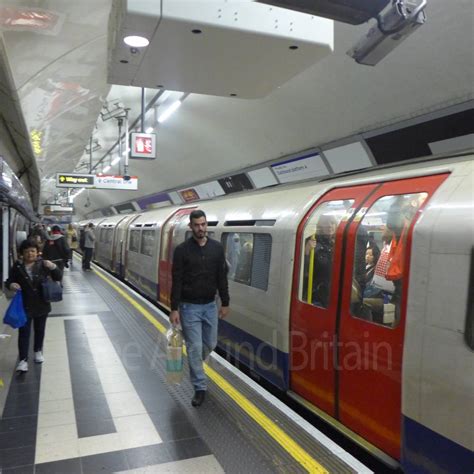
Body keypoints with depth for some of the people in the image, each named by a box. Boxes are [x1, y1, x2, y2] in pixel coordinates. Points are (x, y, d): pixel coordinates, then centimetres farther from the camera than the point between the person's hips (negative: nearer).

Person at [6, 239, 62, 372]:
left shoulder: (43, 264, -6)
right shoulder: (17, 266, -7)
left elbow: (58, 277, -4)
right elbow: (9, 281, 3)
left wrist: (53, 267, -24)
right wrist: (11, 285, -21)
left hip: (41, 305, 1)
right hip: (24, 305, -1)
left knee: (40, 330, 17)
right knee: (24, 332, -1)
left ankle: (38, 351, 37)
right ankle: (23, 360, 3)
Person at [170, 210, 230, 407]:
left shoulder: (217, 248, 0)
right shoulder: (182, 250, -10)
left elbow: (222, 278, 5)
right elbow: (177, 282, -10)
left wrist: (225, 303, 5)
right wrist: (174, 309, -12)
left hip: (210, 305, 4)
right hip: (189, 307, -4)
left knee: (210, 344, 14)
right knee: (195, 347, 0)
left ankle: (194, 365, 45)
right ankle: (200, 388, 13)